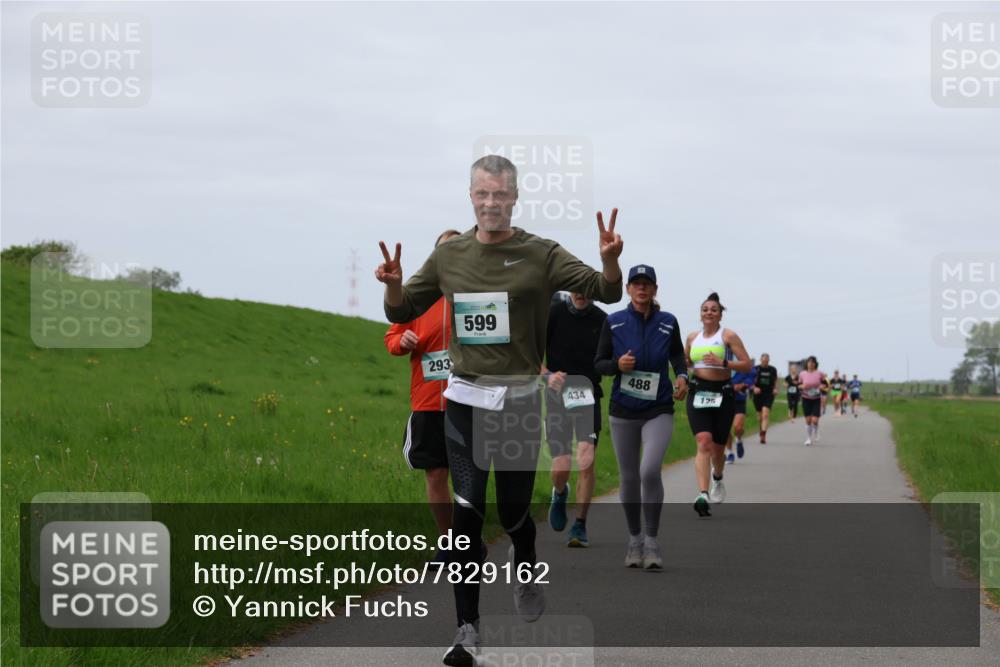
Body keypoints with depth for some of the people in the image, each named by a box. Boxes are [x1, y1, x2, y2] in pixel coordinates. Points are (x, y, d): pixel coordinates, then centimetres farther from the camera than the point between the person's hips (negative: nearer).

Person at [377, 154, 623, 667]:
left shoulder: (540, 255, -2)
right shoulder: (449, 256, 6)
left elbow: (606, 292, -9)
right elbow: (401, 312, 13)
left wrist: (610, 260, -30)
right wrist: (393, 284, -9)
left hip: (520, 398, -1)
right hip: (464, 398, 1)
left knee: (514, 510, 5)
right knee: (466, 514, -6)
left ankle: (524, 566, 41)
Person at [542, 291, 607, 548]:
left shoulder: (602, 320, 4)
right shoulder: (554, 313, -2)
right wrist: (547, 375, -16)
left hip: (588, 396, 1)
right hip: (558, 395, -1)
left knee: (586, 462, -13)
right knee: (561, 468, -4)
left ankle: (580, 527, -3)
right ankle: (560, 494, 34)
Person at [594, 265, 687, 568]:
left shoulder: (668, 323, 1)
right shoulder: (614, 323, -1)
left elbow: (678, 355, 16)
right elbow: (599, 363, 4)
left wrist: (682, 377, -4)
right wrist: (618, 365, -17)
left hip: (659, 409, -1)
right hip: (623, 410, 1)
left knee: (650, 471, -19)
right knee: (629, 477, 7)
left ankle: (652, 542, -7)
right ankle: (635, 540, 24)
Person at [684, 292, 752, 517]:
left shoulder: (728, 336, -1)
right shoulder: (692, 337, 10)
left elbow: (747, 364, -7)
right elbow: (685, 363, 26)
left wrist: (722, 363, -20)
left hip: (722, 394, -1)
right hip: (698, 393, 1)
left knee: (718, 447, 10)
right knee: (704, 442, -18)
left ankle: (717, 480, 44)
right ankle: (703, 495, -28)